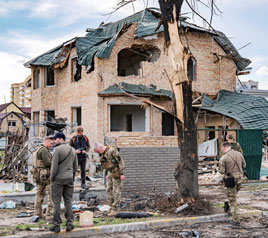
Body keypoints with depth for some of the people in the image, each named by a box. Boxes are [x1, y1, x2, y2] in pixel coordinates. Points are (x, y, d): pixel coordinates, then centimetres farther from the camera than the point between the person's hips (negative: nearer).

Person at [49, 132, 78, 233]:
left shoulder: (57, 149, -11)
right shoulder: (72, 150, 10)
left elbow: (54, 165, -13)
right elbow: (75, 165, 12)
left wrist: (52, 178, -4)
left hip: (58, 179, -6)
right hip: (69, 178, 6)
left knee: (56, 202, 1)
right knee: (68, 201, 9)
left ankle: (56, 225, 3)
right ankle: (69, 223, 9)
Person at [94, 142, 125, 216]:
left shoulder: (112, 150, -17)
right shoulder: (102, 154, 10)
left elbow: (120, 161, -18)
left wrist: (121, 173, -19)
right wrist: (106, 174, 20)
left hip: (116, 173, -9)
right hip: (109, 172, 9)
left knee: (116, 191, -4)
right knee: (109, 190, 8)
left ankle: (115, 209, 0)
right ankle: (111, 207, 16)